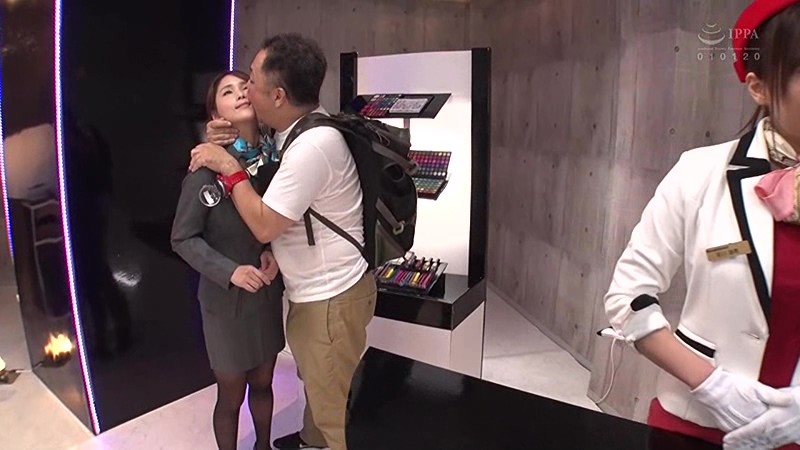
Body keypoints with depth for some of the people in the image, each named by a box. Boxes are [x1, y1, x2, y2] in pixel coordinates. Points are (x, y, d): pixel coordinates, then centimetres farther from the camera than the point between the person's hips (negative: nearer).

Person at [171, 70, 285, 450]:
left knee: (263, 384, 24)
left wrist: (275, 253, -13)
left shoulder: (273, 161, -7)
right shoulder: (207, 168, -18)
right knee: (231, 396, 14)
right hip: (226, 300, -4)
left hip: (269, 294, 4)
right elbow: (183, 238, -11)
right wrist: (230, 271, -23)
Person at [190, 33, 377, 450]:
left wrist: (229, 168, -14)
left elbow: (264, 225, -24)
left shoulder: (313, 144, -28)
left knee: (335, 402, 12)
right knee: (315, 381, 32)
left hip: (331, 298, -10)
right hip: (312, 292, 10)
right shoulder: (294, 130, 1)